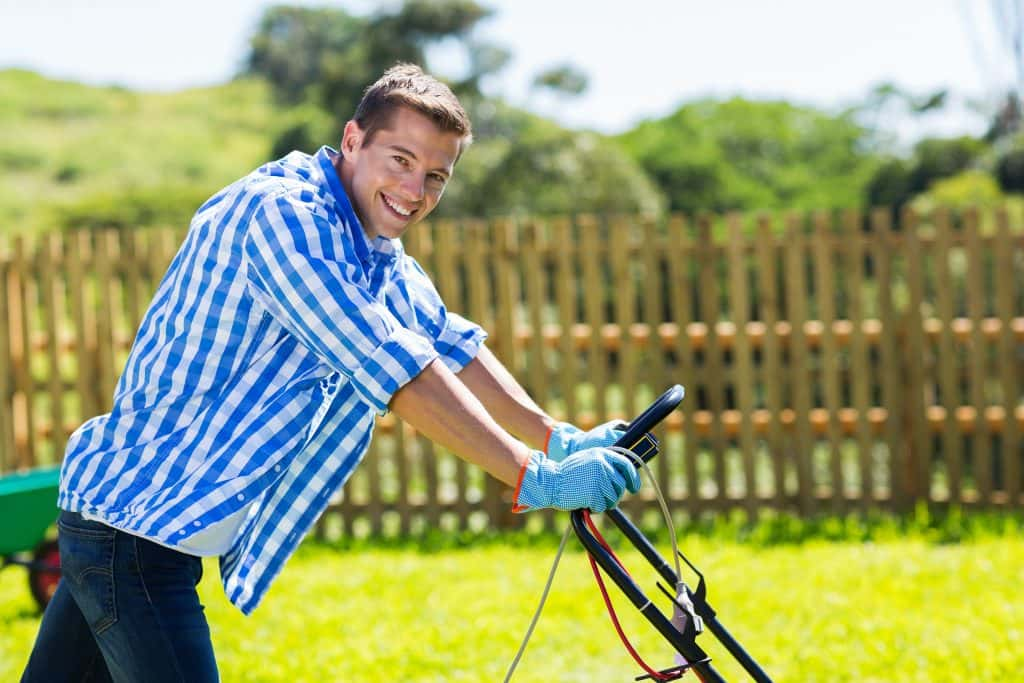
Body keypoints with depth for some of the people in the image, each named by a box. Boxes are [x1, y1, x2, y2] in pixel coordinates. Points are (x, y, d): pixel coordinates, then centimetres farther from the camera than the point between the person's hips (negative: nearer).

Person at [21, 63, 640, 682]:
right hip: (134, 527, -10)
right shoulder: (283, 212, -22)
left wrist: (561, 439, 2)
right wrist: (535, 478, -27)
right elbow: (396, 372, -27)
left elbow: (450, 342, 13)